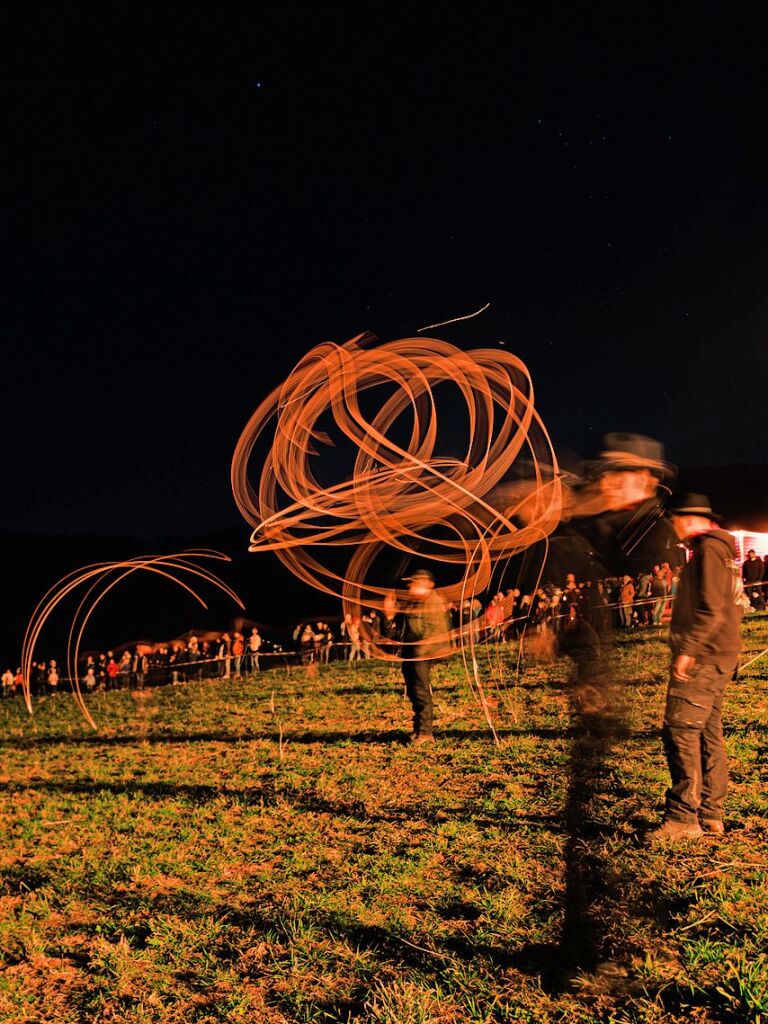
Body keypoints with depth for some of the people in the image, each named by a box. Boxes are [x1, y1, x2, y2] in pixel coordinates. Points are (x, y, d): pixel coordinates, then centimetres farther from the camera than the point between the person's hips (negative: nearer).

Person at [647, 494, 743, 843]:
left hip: (703, 658, -11)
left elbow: (711, 611, -22)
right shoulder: (721, 548, 18)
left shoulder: (709, 549, -14)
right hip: (718, 656, 11)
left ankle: (683, 816, -8)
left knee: (680, 731, -10)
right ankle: (710, 814, 18)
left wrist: (686, 651, -22)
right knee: (708, 734, 12)